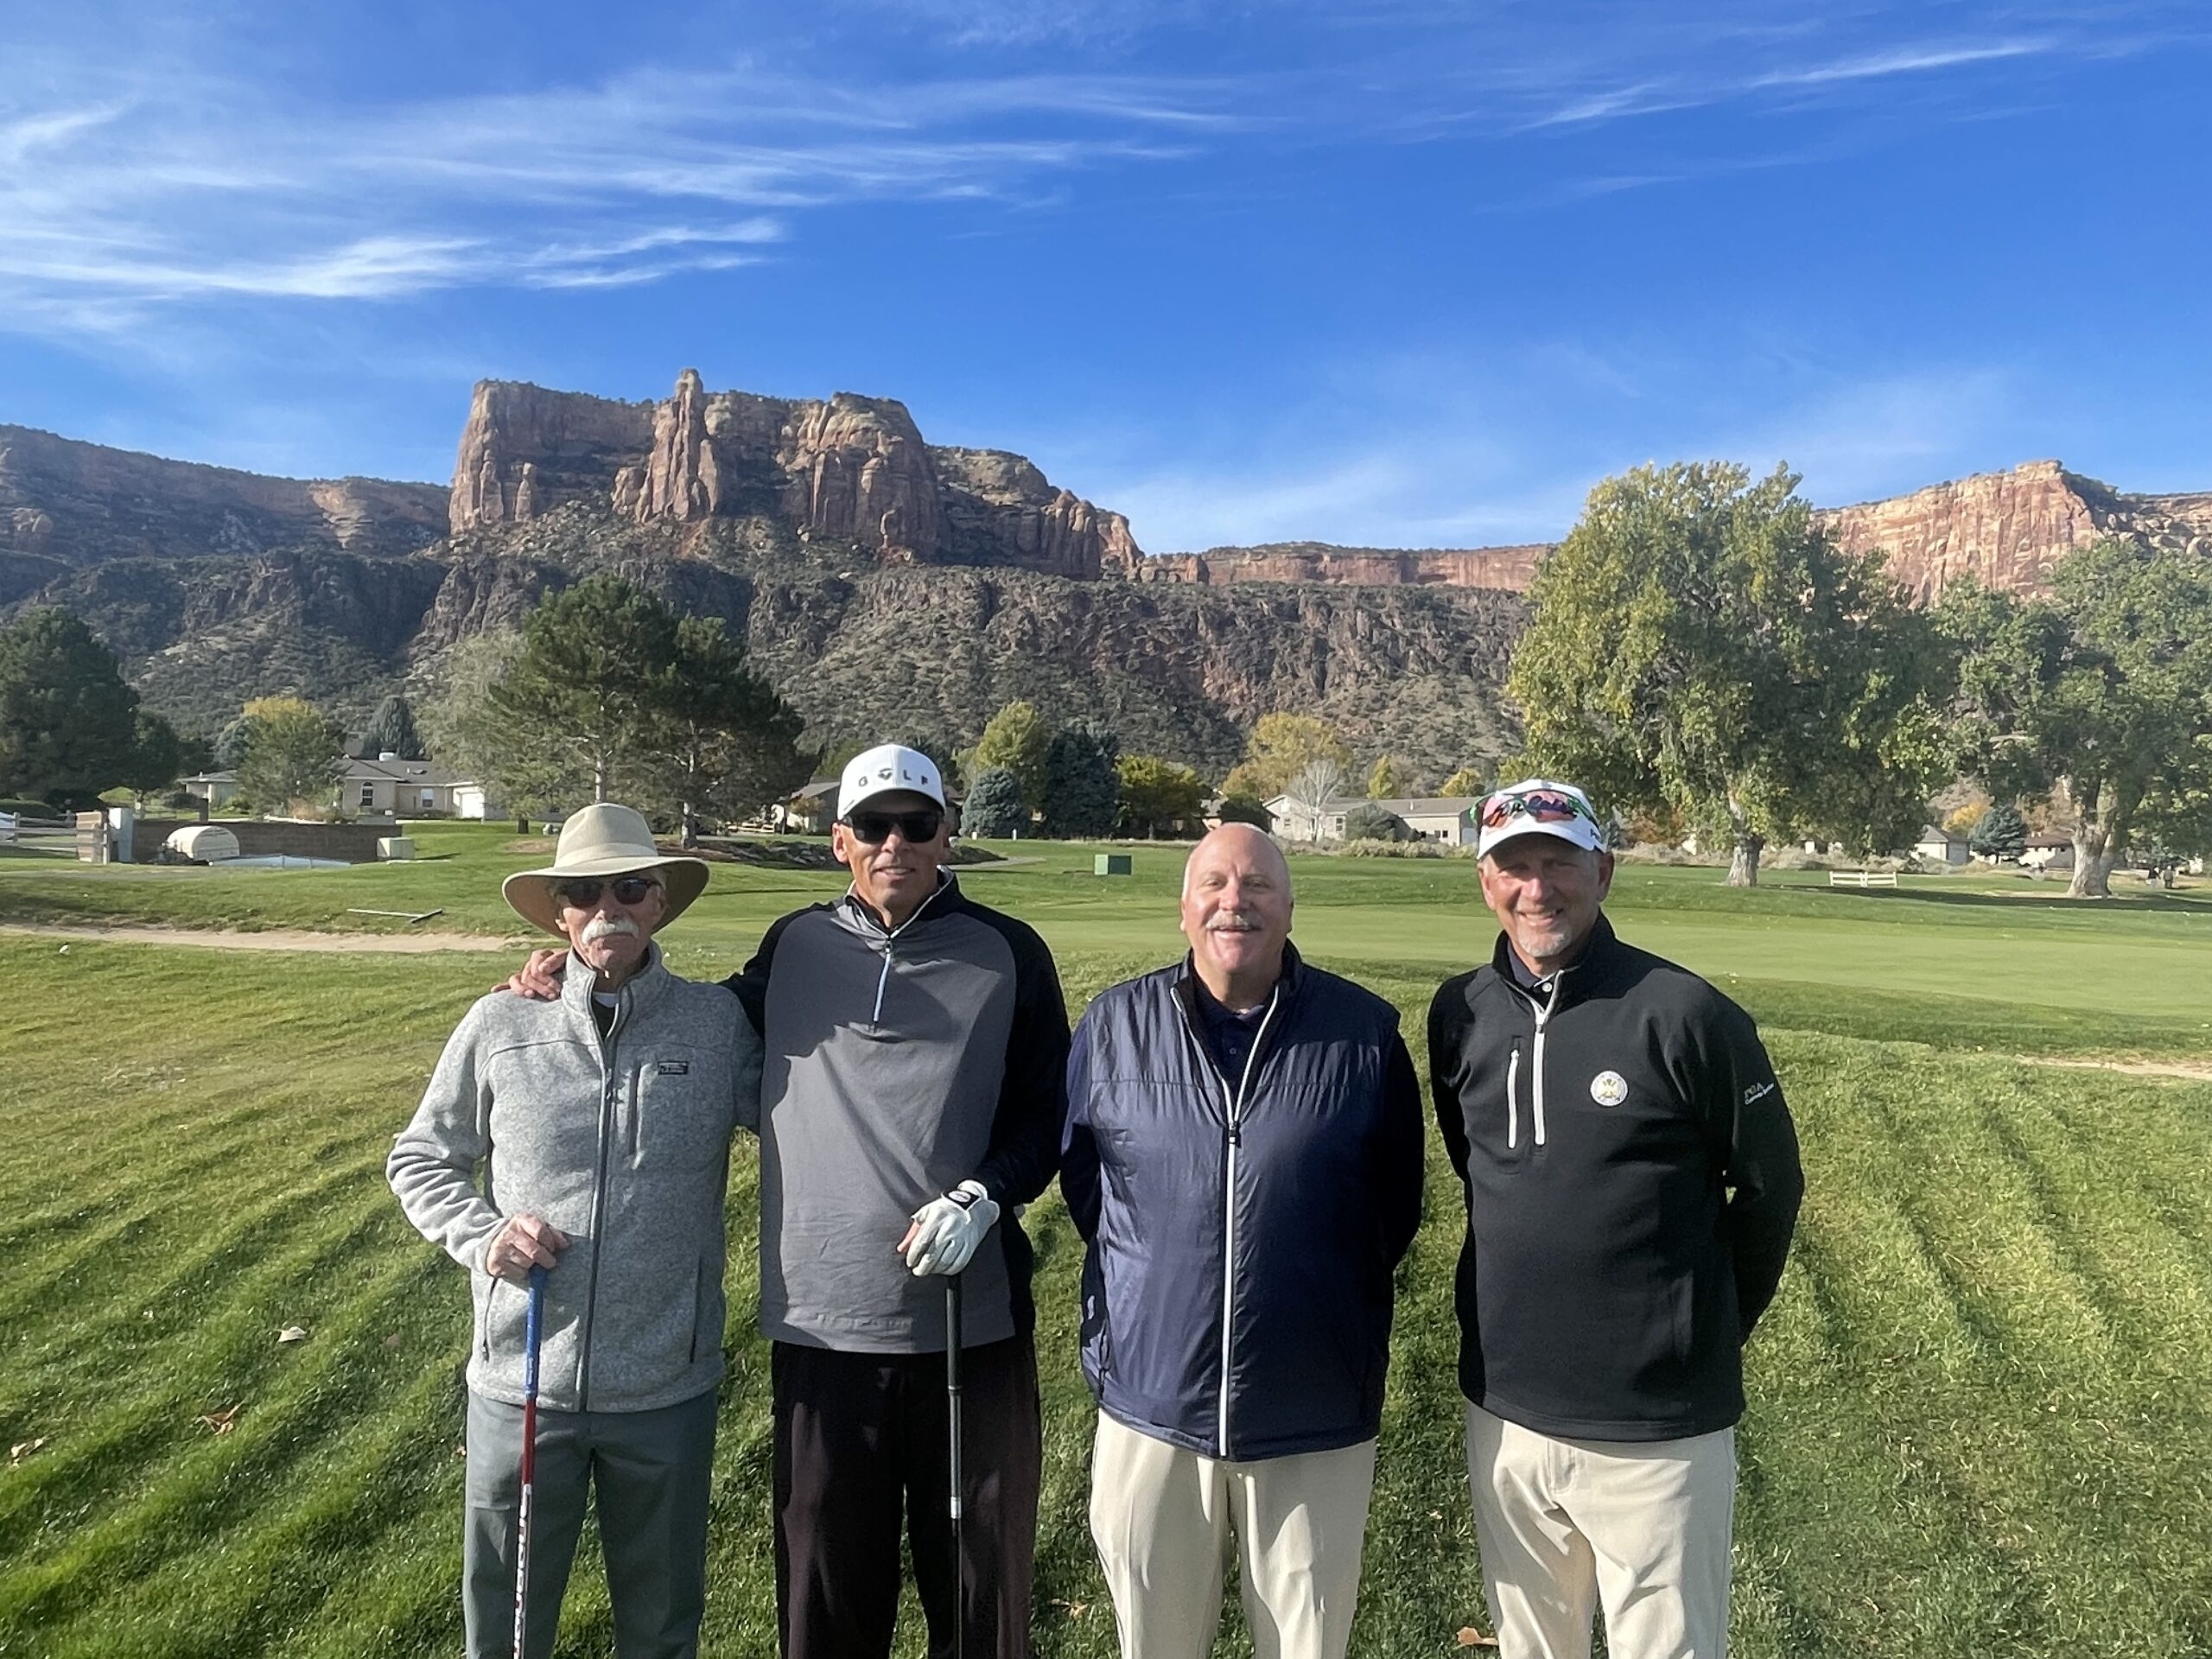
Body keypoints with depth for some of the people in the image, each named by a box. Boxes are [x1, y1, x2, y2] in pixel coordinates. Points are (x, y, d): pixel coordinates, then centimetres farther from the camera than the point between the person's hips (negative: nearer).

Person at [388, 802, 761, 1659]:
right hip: (520, 1384, 1)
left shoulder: (720, 1024, -7)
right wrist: (481, 1235, -8)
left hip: (668, 1390, 0)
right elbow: (418, 1158, 7)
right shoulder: (499, 1027, -5)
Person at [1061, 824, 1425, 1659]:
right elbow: (1080, 1176, 9)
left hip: (1315, 1419, 0)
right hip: (1150, 1402, 1)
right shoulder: (1115, 1024, -3)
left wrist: (1333, 1300, 7)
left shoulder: (1365, 1033, -6)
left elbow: (1396, 1201, 6)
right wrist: (1150, 1278, 9)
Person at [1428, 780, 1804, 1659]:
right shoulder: (1460, 1013, -2)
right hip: (1504, 1416, 4)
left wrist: (1709, 1329, 6)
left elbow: (1770, 1187, -2)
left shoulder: (1687, 1015, -14)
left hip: (1659, 1430, -4)